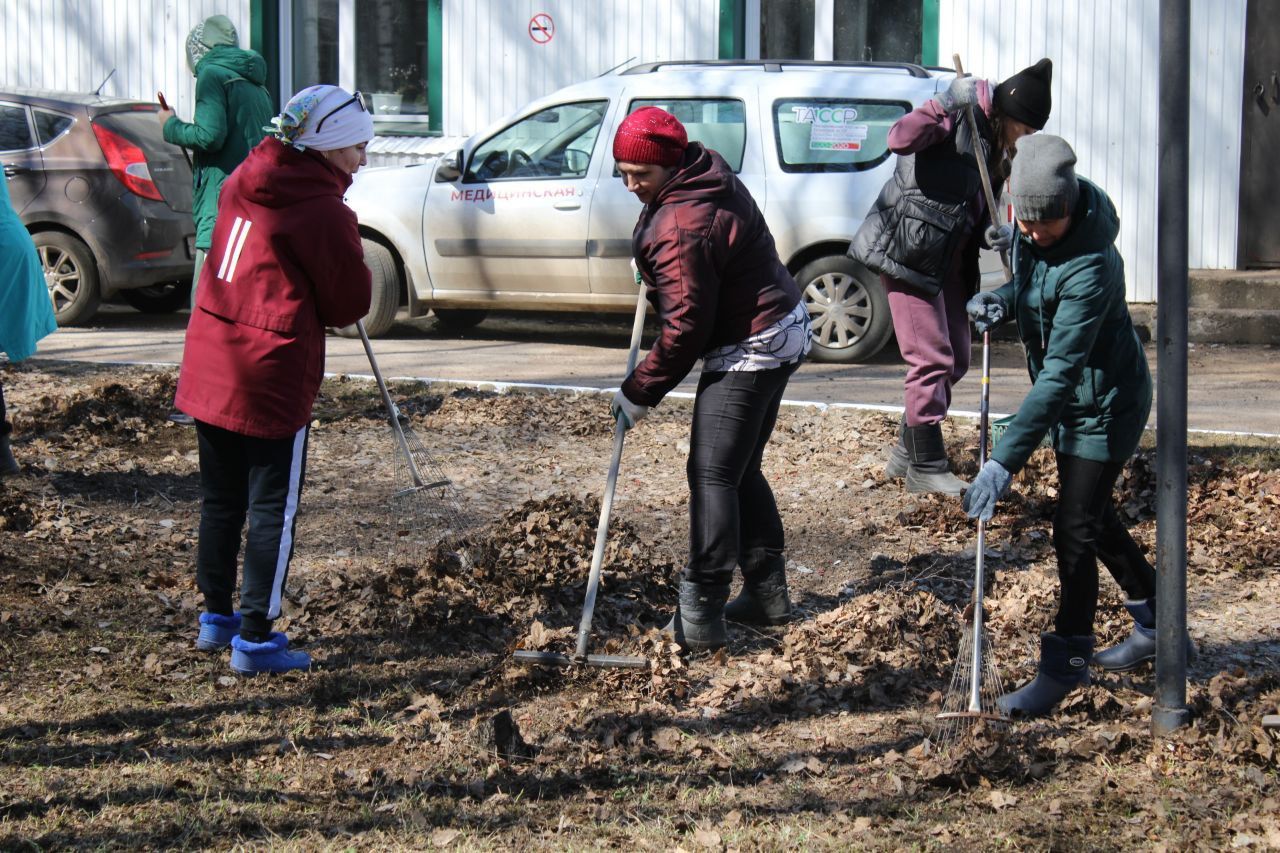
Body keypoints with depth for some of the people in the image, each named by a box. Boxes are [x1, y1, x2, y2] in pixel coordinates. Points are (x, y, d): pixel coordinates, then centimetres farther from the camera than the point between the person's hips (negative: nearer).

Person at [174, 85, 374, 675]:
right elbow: (350, 304, -8)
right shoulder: (321, 210, -16)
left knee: (221, 499, 19)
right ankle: (255, 639, 6)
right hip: (271, 378, -8)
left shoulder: (246, 180, 6)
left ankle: (216, 616, 31)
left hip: (207, 366, 8)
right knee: (273, 510, 3)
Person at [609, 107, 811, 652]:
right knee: (742, 470, 18)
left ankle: (700, 615, -13)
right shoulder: (707, 172, 5)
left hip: (747, 351, -11)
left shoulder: (683, 227, -26)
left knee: (712, 475, -10)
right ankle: (767, 594, 23)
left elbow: (686, 327, -23)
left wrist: (640, 393, -14)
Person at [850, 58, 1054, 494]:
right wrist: (944, 106, -38)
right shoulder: (961, 117, -13)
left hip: (951, 258, 9)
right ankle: (925, 467, -2)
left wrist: (997, 234, -3)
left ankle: (906, 450, 26)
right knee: (932, 360, -9)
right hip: (908, 250, -9)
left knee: (954, 361, 13)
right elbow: (900, 140, -28)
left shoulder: (1000, 151, 13)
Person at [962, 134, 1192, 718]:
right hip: (1071, 400, 9)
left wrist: (1005, 460, -40)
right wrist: (1004, 300, -8)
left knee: (1075, 529, -6)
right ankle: (1156, 623, 38)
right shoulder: (1031, 235, -9)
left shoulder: (1090, 268, -34)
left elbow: (1060, 373, -36)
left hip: (1104, 403, -9)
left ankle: (1065, 665, 6)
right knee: (1093, 517, 20)